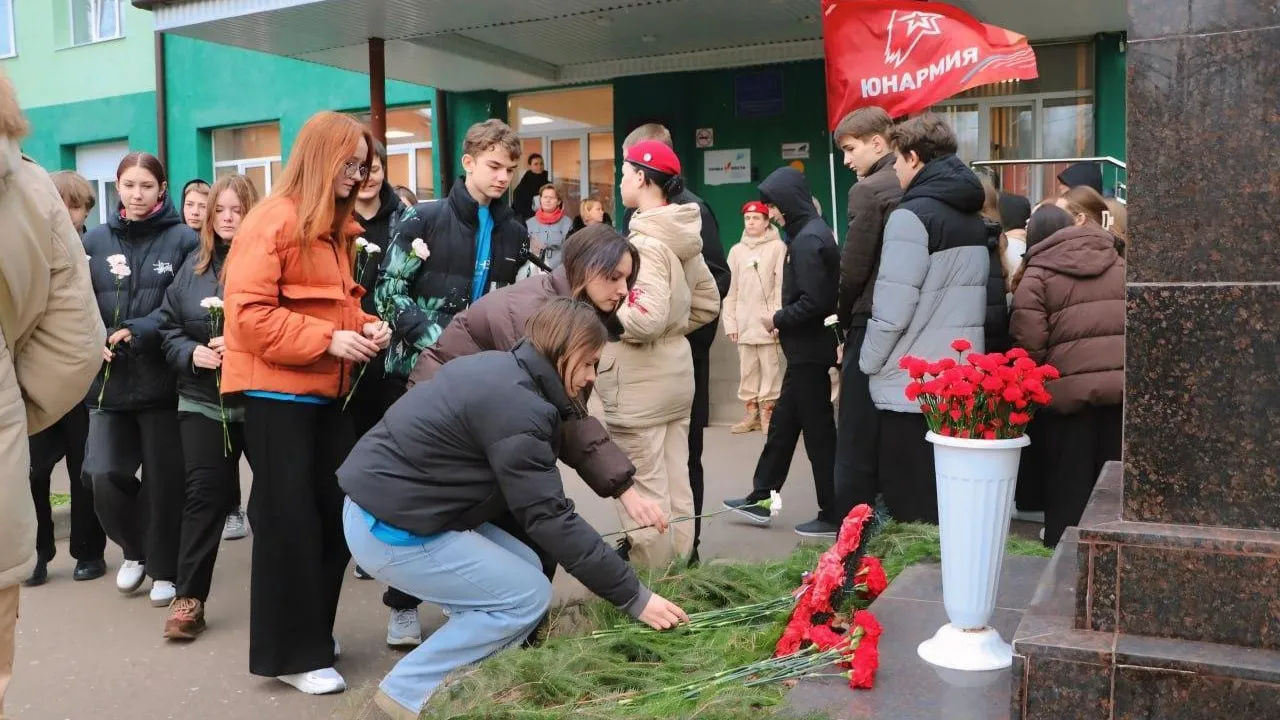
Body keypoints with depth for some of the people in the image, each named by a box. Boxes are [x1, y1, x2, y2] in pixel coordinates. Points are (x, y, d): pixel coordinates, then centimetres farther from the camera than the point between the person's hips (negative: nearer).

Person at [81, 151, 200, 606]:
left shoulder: (184, 240, -3)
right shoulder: (95, 241, 7)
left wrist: (139, 331, -19)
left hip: (164, 380, -2)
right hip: (108, 380, 3)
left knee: (164, 480, 5)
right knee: (104, 475, -3)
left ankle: (164, 569, 23)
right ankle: (135, 550, 25)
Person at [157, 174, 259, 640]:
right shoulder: (193, 266, 9)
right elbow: (168, 327, 11)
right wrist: (193, 353, -8)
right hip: (203, 400, 3)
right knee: (203, 494, 2)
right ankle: (189, 598, 7)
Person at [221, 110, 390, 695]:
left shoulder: (336, 227, 15)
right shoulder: (272, 221, -12)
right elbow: (249, 314, -20)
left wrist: (364, 326, 3)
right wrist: (328, 340, -22)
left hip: (326, 390, 8)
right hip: (277, 392, -8)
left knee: (335, 511, 10)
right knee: (290, 520, -1)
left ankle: (312, 633, 26)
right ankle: (293, 653, 11)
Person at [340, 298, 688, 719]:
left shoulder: (499, 370, 9)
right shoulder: (517, 405, -21)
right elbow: (549, 517, -21)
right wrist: (633, 596, -16)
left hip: (388, 500, 10)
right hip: (389, 528, -10)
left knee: (524, 566, 8)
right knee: (527, 595, -4)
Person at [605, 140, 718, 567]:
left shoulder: (646, 241, -18)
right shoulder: (682, 236, 10)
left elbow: (646, 316, -27)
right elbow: (708, 302, 18)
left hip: (639, 381, -9)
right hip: (676, 371, 9)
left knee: (643, 490, 1)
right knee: (676, 483, 16)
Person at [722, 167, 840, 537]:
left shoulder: (807, 240, -18)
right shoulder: (811, 233, 12)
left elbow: (814, 301, -26)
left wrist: (778, 319, -12)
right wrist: (783, 320, 5)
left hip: (809, 350, -10)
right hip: (806, 349, 10)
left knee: (818, 431, 0)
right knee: (783, 424, 16)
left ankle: (833, 516, 11)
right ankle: (761, 498, 27)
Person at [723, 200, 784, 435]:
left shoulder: (777, 247, -1)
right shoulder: (736, 250, 11)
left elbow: (781, 284, -5)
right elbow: (731, 289, 10)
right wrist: (730, 322, 4)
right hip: (744, 321, 4)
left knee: (770, 368, -1)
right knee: (747, 369, 7)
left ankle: (767, 414, 7)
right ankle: (751, 413, 15)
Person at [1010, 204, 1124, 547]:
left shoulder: (1036, 276, 0)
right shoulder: (1120, 265, 16)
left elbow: (1030, 345, -8)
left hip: (1070, 391, -4)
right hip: (1124, 387, 4)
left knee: (1068, 493, 7)